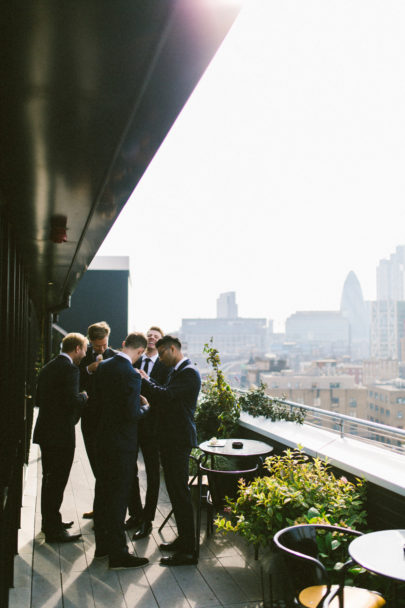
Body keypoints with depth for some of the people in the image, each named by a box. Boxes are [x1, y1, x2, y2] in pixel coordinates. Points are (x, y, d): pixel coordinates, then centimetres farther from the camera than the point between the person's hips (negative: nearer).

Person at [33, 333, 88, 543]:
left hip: (45, 431, 9)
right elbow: (72, 401, -24)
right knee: (57, 481, -1)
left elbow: (38, 400, 14)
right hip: (61, 434, -9)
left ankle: (49, 521, 33)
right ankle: (53, 530, 6)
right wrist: (84, 396, -5)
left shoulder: (47, 368, 12)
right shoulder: (70, 369, -16)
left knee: (49, 479, 20)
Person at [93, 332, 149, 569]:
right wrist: (145, 406, -3)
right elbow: (132, 414, -24)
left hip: (103, 438, 8)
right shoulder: (131, 375, -22)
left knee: (103, 491, 17)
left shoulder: (104, 366, 3)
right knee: (119, 496, 0)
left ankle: (102, 544, 30)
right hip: (122, 443, -8)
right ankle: (118, 553, 9)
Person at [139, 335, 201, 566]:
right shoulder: (177, 371, 17)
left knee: (180, 492, -6)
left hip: (179, 440, -10)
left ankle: (188, 551, 2)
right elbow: (163, 398, 14)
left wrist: (144, 380, -13)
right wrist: (146, 382, 2)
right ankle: (184, 539, 29)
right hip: (171, 439, 10)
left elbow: (166, 396, -25)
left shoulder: (189, 372, -15)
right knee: (175, 490, 17)